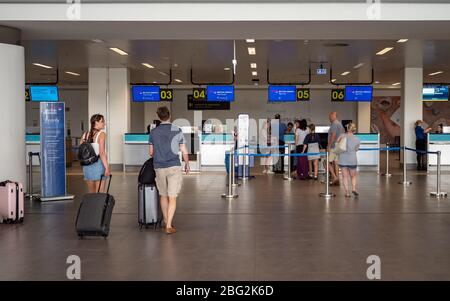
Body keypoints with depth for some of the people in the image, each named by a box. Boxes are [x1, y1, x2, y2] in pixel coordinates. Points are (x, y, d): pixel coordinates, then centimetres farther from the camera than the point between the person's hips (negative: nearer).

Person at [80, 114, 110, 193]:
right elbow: (102, 153, -16)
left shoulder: (85, 135, 8)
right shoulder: (101, 134, -9)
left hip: (87, 165, 6)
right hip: (98, 164, -6)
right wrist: (107, 167, -14)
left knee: (91, 193, 16)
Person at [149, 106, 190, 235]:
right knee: (172, 198, -3)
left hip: (159, 167, 3)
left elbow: (151, 152, 11)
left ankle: (166, 222, 26)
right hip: (174, 166, -2)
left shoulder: (153, 132, 3)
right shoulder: (177, 131, -3)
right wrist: (187, 164, 18)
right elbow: (184, 151, 2)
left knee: (163, 196, 17)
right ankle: (169, 226, -11)